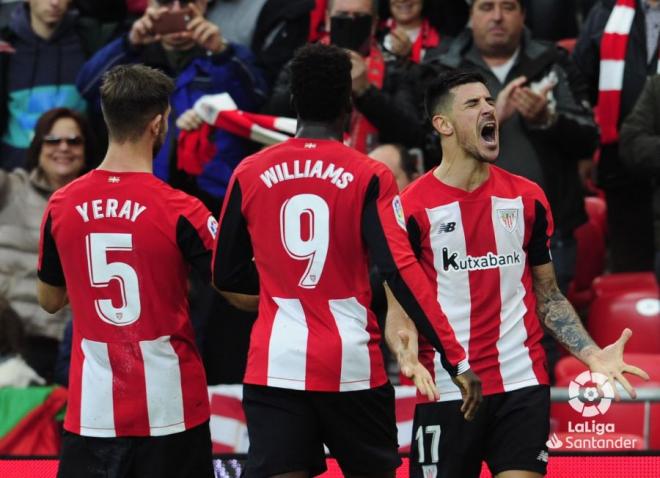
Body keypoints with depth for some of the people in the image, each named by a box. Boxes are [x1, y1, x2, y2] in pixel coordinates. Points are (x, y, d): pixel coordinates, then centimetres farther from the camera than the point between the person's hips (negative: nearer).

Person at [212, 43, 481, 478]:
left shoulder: (249, 174, 3)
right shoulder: (369, 176, -5)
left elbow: (226, 276, 11)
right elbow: (402, 271, -13)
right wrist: (456, 360, -13)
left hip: (275, 365, 1)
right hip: (352, 363, -1)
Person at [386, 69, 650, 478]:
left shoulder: (528, 198, 7)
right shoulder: (412, 208, -4)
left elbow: (548, 296, 14)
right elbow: (399, 308, -4)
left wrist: (592, 353, 0)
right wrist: (408, 353, -25)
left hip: (523, 383, 3)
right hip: (446, 389, -2)